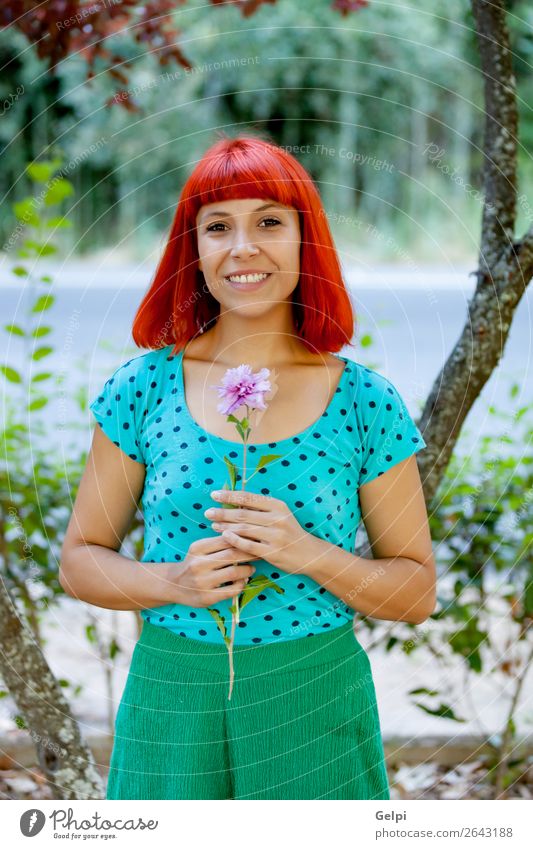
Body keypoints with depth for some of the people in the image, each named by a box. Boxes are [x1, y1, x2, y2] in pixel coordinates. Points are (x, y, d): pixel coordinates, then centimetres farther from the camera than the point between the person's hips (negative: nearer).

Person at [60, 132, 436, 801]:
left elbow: (418, 592, 0)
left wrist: (307, 555, -17)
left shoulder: (365, 401, -4)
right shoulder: (144, 388, -2)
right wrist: (173, 581, -15)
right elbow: (79, 561, 4)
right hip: (170, 704, 1)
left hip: (317, 710, 0)